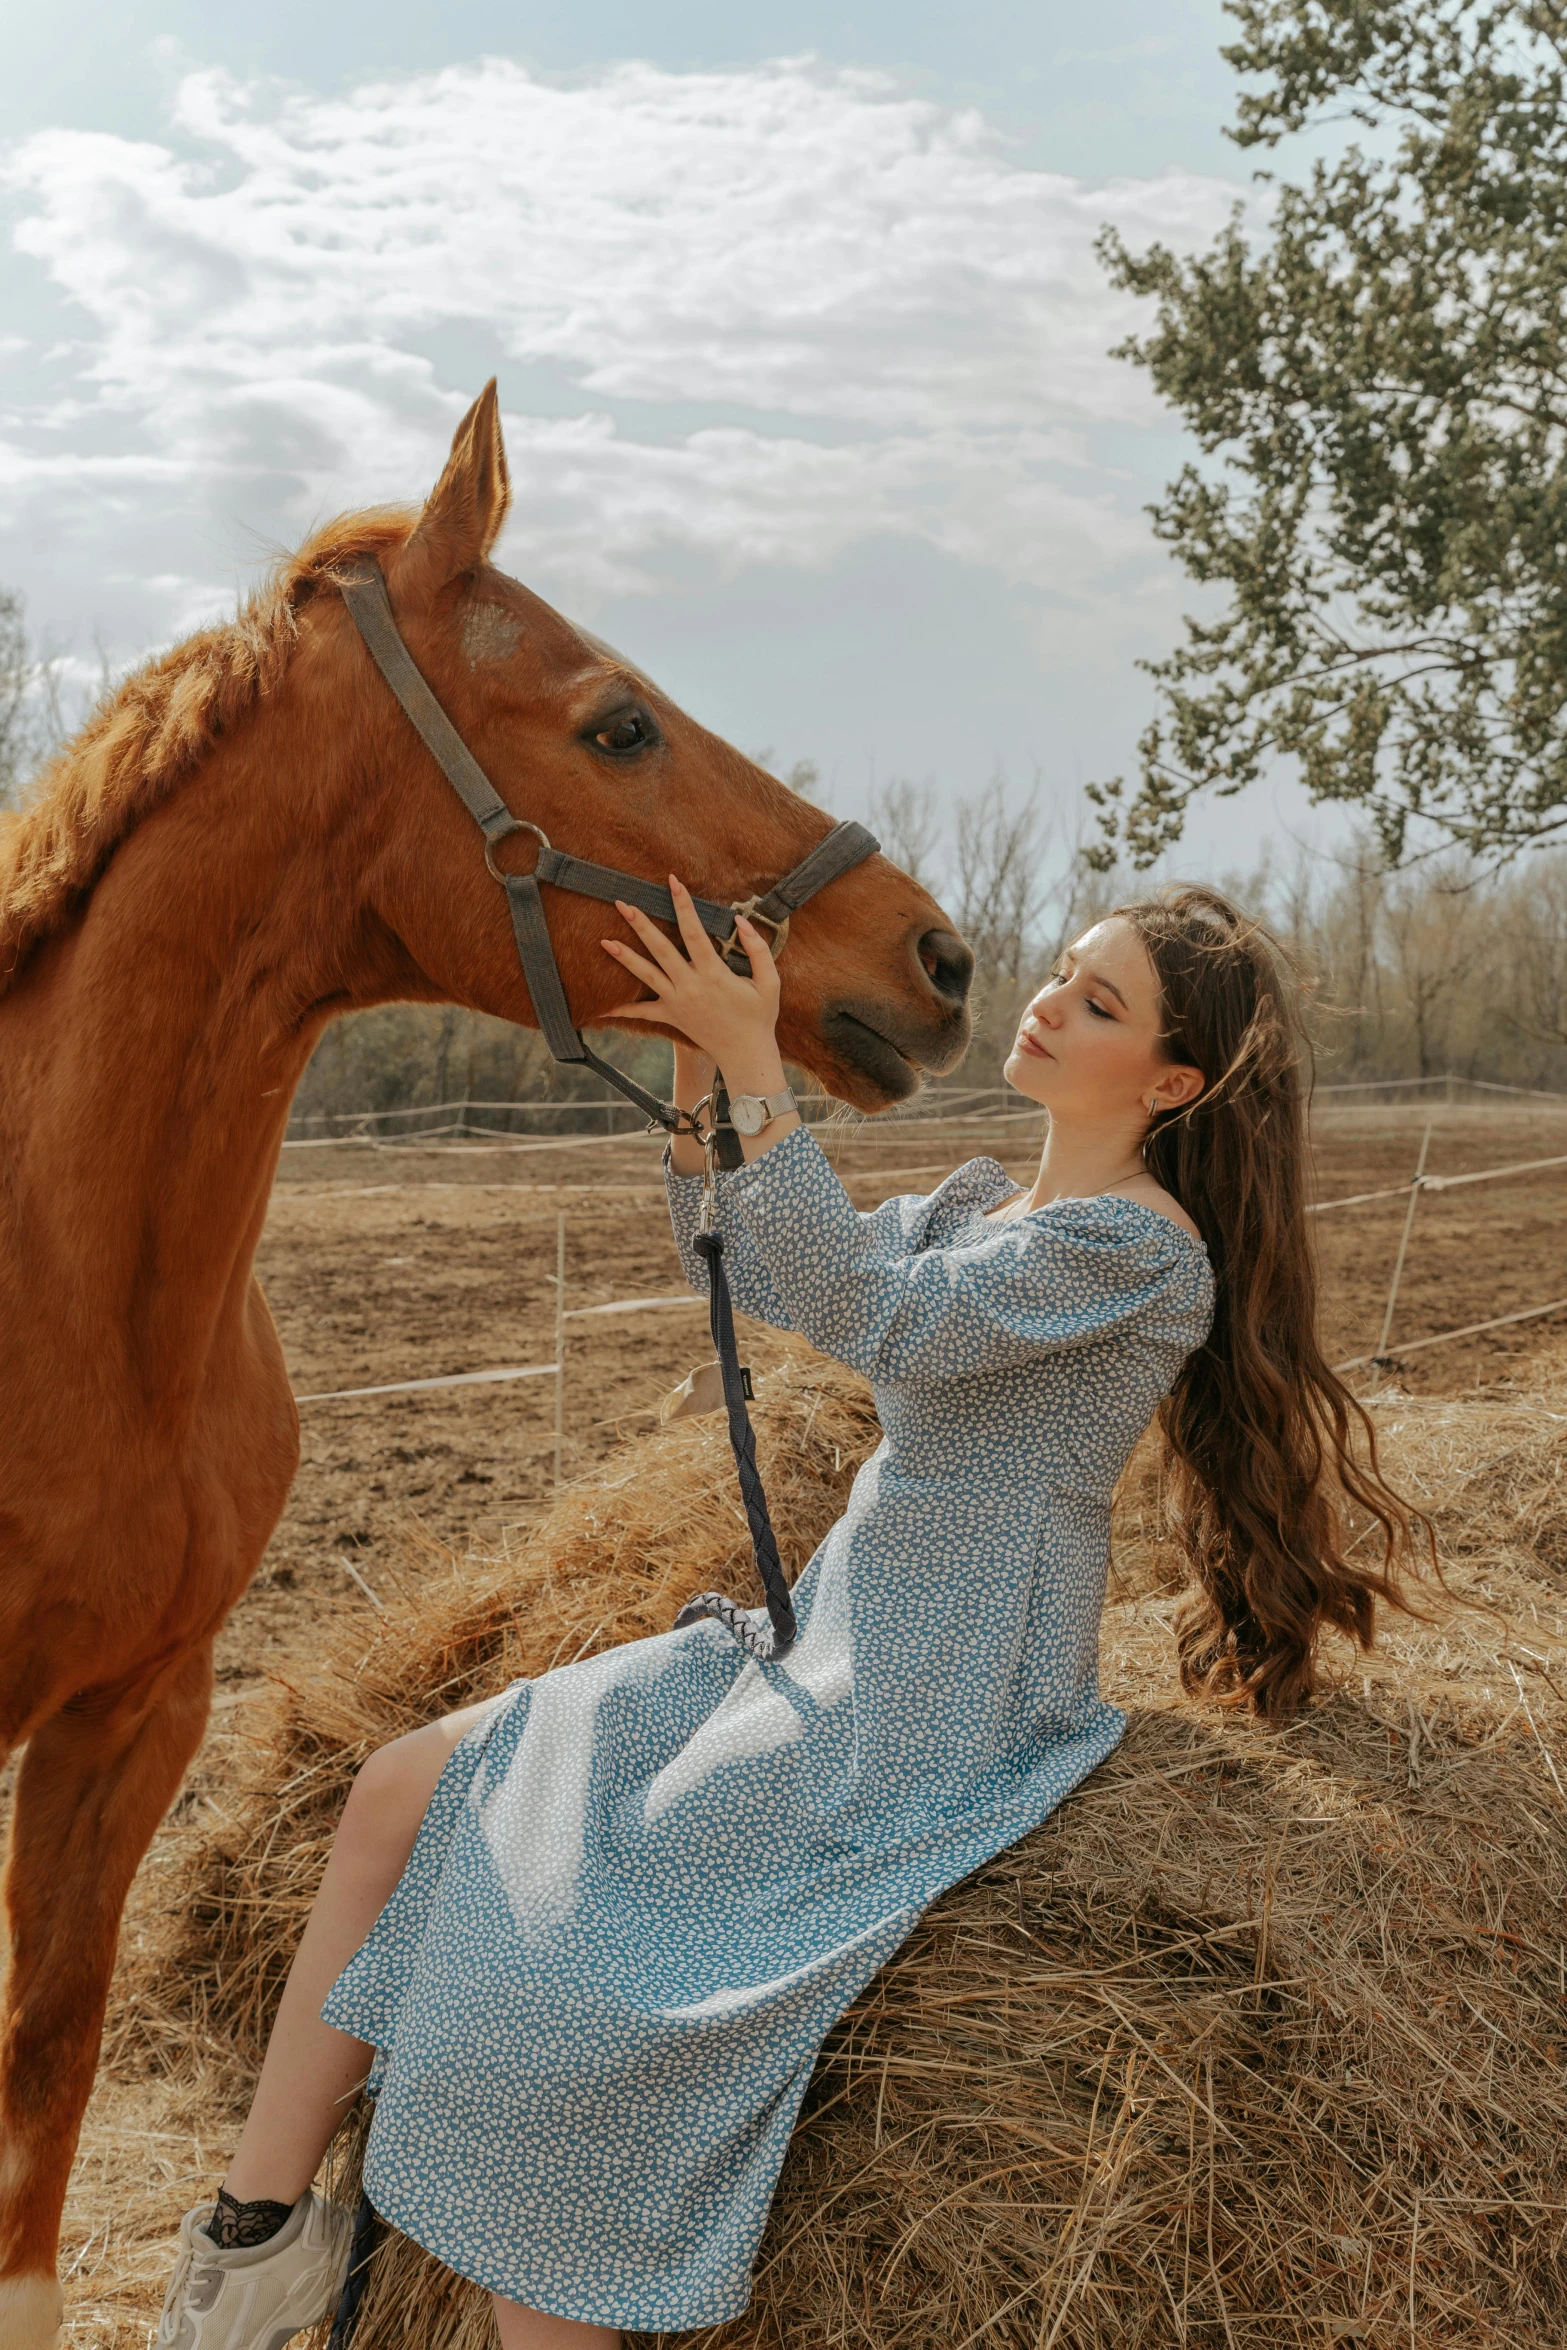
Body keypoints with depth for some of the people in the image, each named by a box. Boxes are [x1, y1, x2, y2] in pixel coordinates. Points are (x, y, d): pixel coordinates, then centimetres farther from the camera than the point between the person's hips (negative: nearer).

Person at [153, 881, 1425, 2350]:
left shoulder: (1143, 1244, -17)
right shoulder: (981, 1201, 12)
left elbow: (876, 1319, -29)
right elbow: (747, 1275, 10)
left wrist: (757, 1066, -27)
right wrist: (696, 1074, -4)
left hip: (922, 1732, -9)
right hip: (821, 1651, 10)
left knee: (540, 1979, -13)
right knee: (405, 1793, 5)